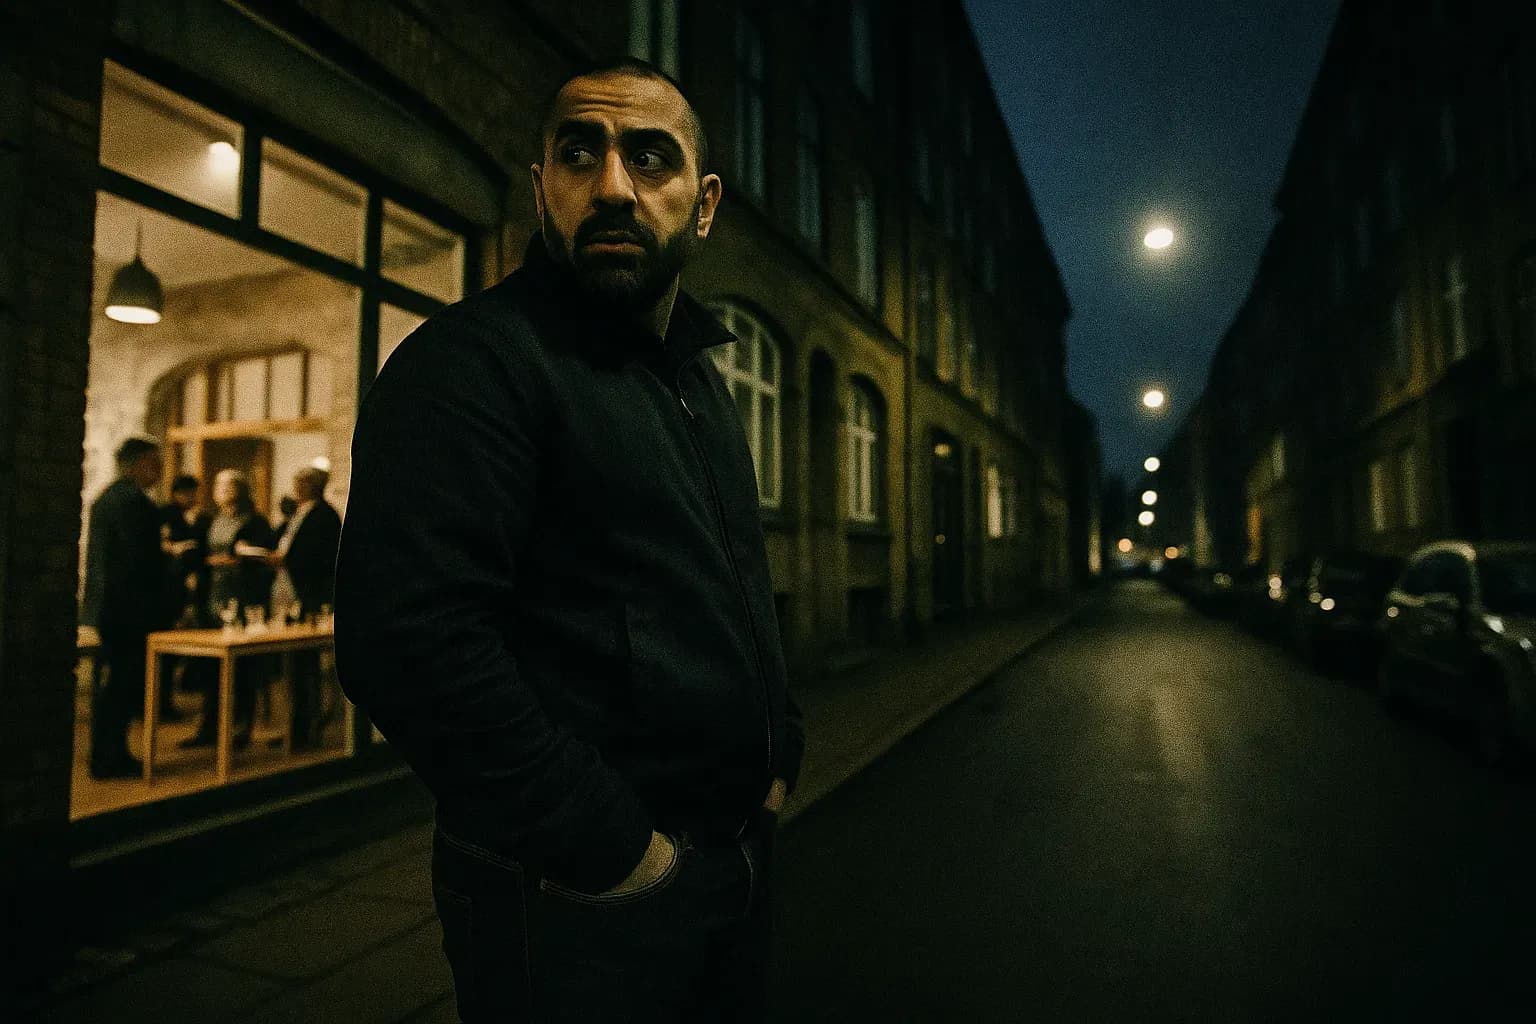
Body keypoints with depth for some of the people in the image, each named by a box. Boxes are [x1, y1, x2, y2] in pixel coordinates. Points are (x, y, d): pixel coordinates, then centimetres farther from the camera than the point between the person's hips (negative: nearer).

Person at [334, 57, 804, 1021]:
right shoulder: (473, 360, -15)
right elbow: (410, 640, -26)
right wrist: (610, 850, -20)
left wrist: (778, 750, 8)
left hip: (735, 854, 9)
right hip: (578, 900, -8)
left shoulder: (701, 375, 12)